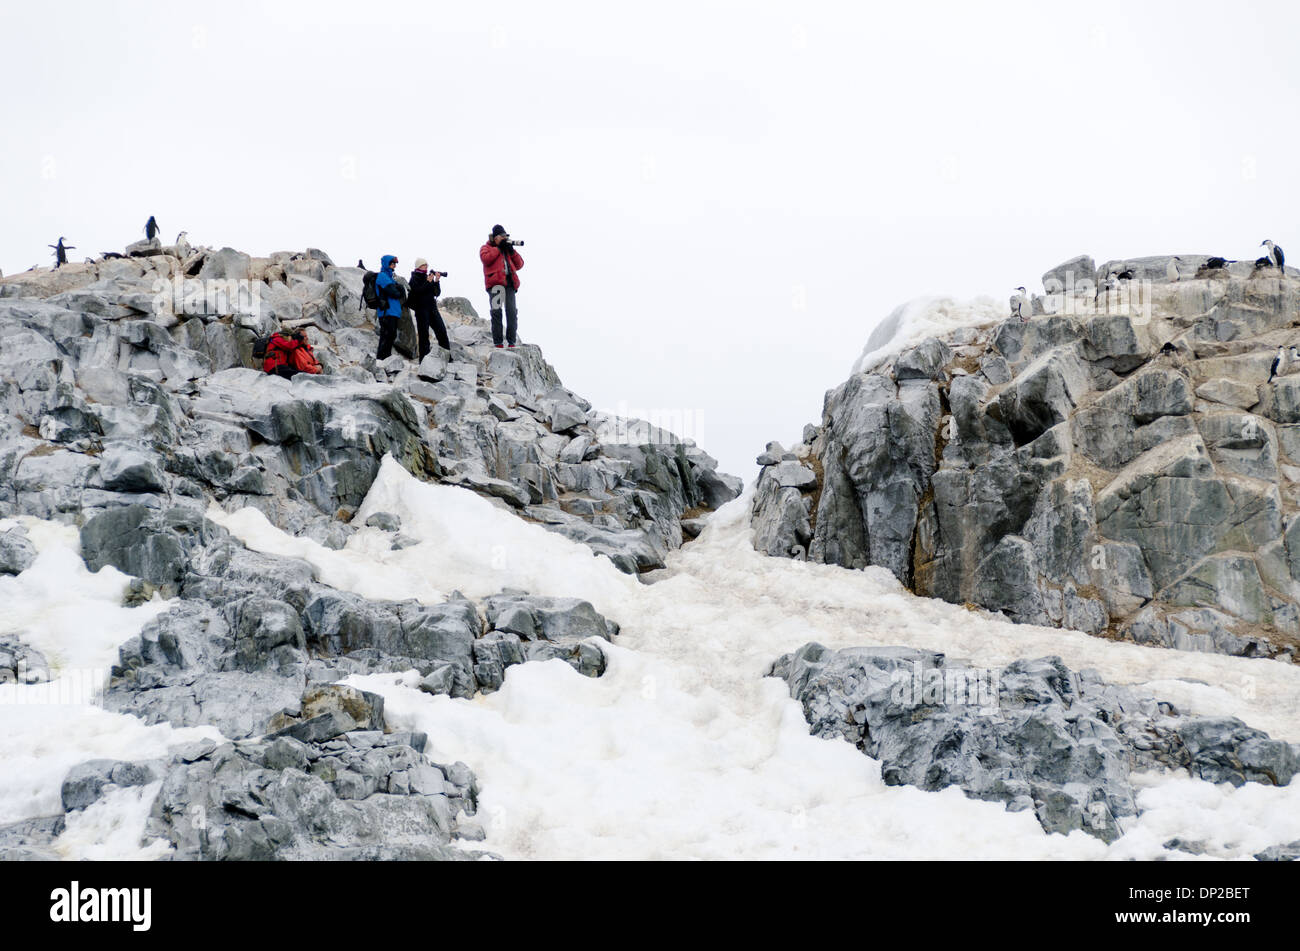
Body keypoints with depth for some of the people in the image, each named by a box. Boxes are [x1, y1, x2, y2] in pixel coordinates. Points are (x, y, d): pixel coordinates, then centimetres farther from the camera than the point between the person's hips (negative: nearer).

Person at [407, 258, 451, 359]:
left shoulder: (428, 277, 16)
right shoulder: (414, 278, 1)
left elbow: (437, 293, 12)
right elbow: (417, 291, -15)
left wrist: (436, 281, -3)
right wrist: (428, 282, -16)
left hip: (432, 308, 5)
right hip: (421, 308, -5)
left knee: (442, 331, -4)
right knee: (424, 335, -6)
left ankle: (448, 357, -4)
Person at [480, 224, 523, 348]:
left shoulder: (507, 249, 27)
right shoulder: (486, 248, 14)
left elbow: (519, 264, 19)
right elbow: (486, 258, -9)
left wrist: (511, 251, 6)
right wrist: (498, 248, -3)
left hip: (509, 282, 4)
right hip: (495, 283, -4)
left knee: (512, 312, -6)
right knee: (497, 312, -9)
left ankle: (511, 342, -5)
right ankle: (497, 343, -9)